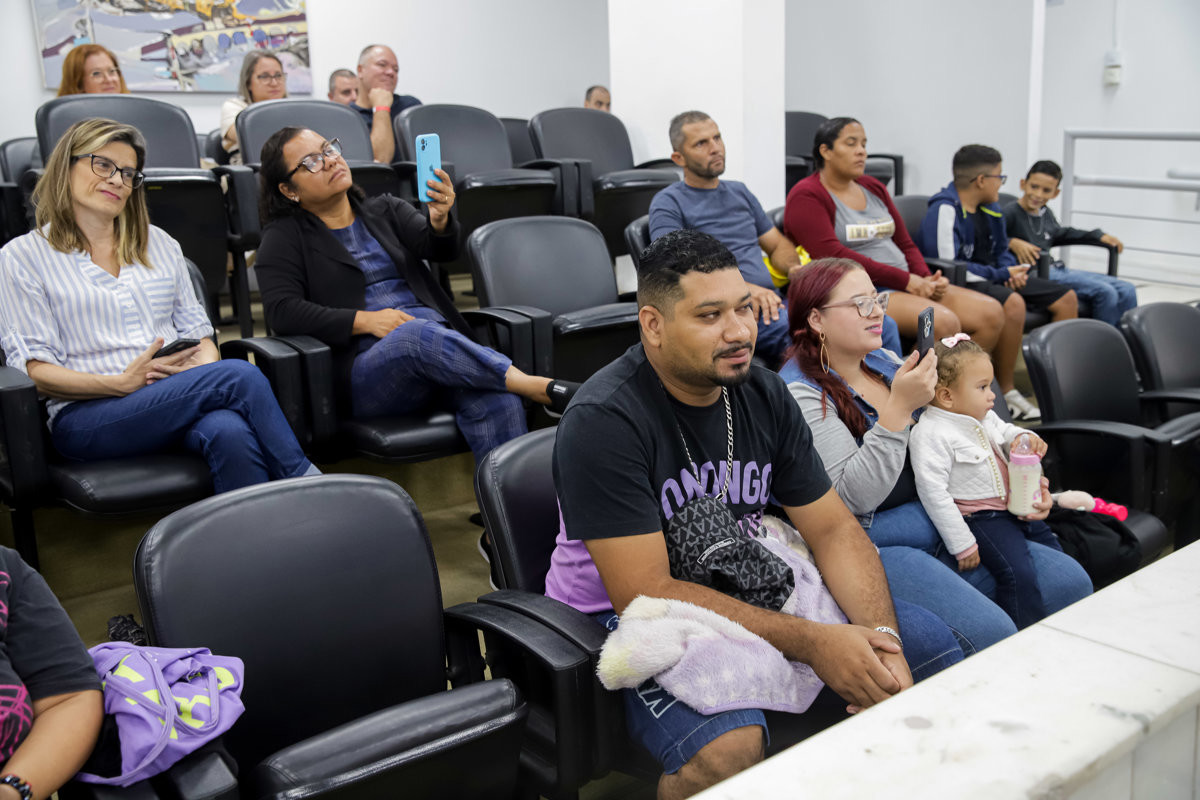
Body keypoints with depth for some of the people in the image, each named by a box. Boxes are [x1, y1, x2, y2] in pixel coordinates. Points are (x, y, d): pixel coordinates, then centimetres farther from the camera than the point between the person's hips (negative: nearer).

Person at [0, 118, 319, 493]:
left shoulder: (159, 244, 23)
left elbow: (197, 329, 19)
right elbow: (36, 371, 0)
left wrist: (206, 366, -6)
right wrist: (122, 383, -16)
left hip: (178, 402, 4)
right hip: (87, 415, -4)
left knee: (230, 434, -37)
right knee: (240, 375, -29)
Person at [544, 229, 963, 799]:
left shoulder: (764, 395, -1)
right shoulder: (603, 423, -22)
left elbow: (833, 528, 2)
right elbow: (645, 592, -25)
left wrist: (881, 641, -17)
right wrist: (811, 643, -28)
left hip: (751, 594, 7)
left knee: (927, 639, -2)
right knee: (728, 745, -35)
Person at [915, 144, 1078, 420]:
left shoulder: (989, 208, 11)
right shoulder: (944, 210, -17)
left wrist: (1012, 272, -2)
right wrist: (1002, 275, -17)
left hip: (991, 279, 10)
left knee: (1066, 298, 5)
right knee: (1013, 303, -37)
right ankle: (1006, 391, -23)